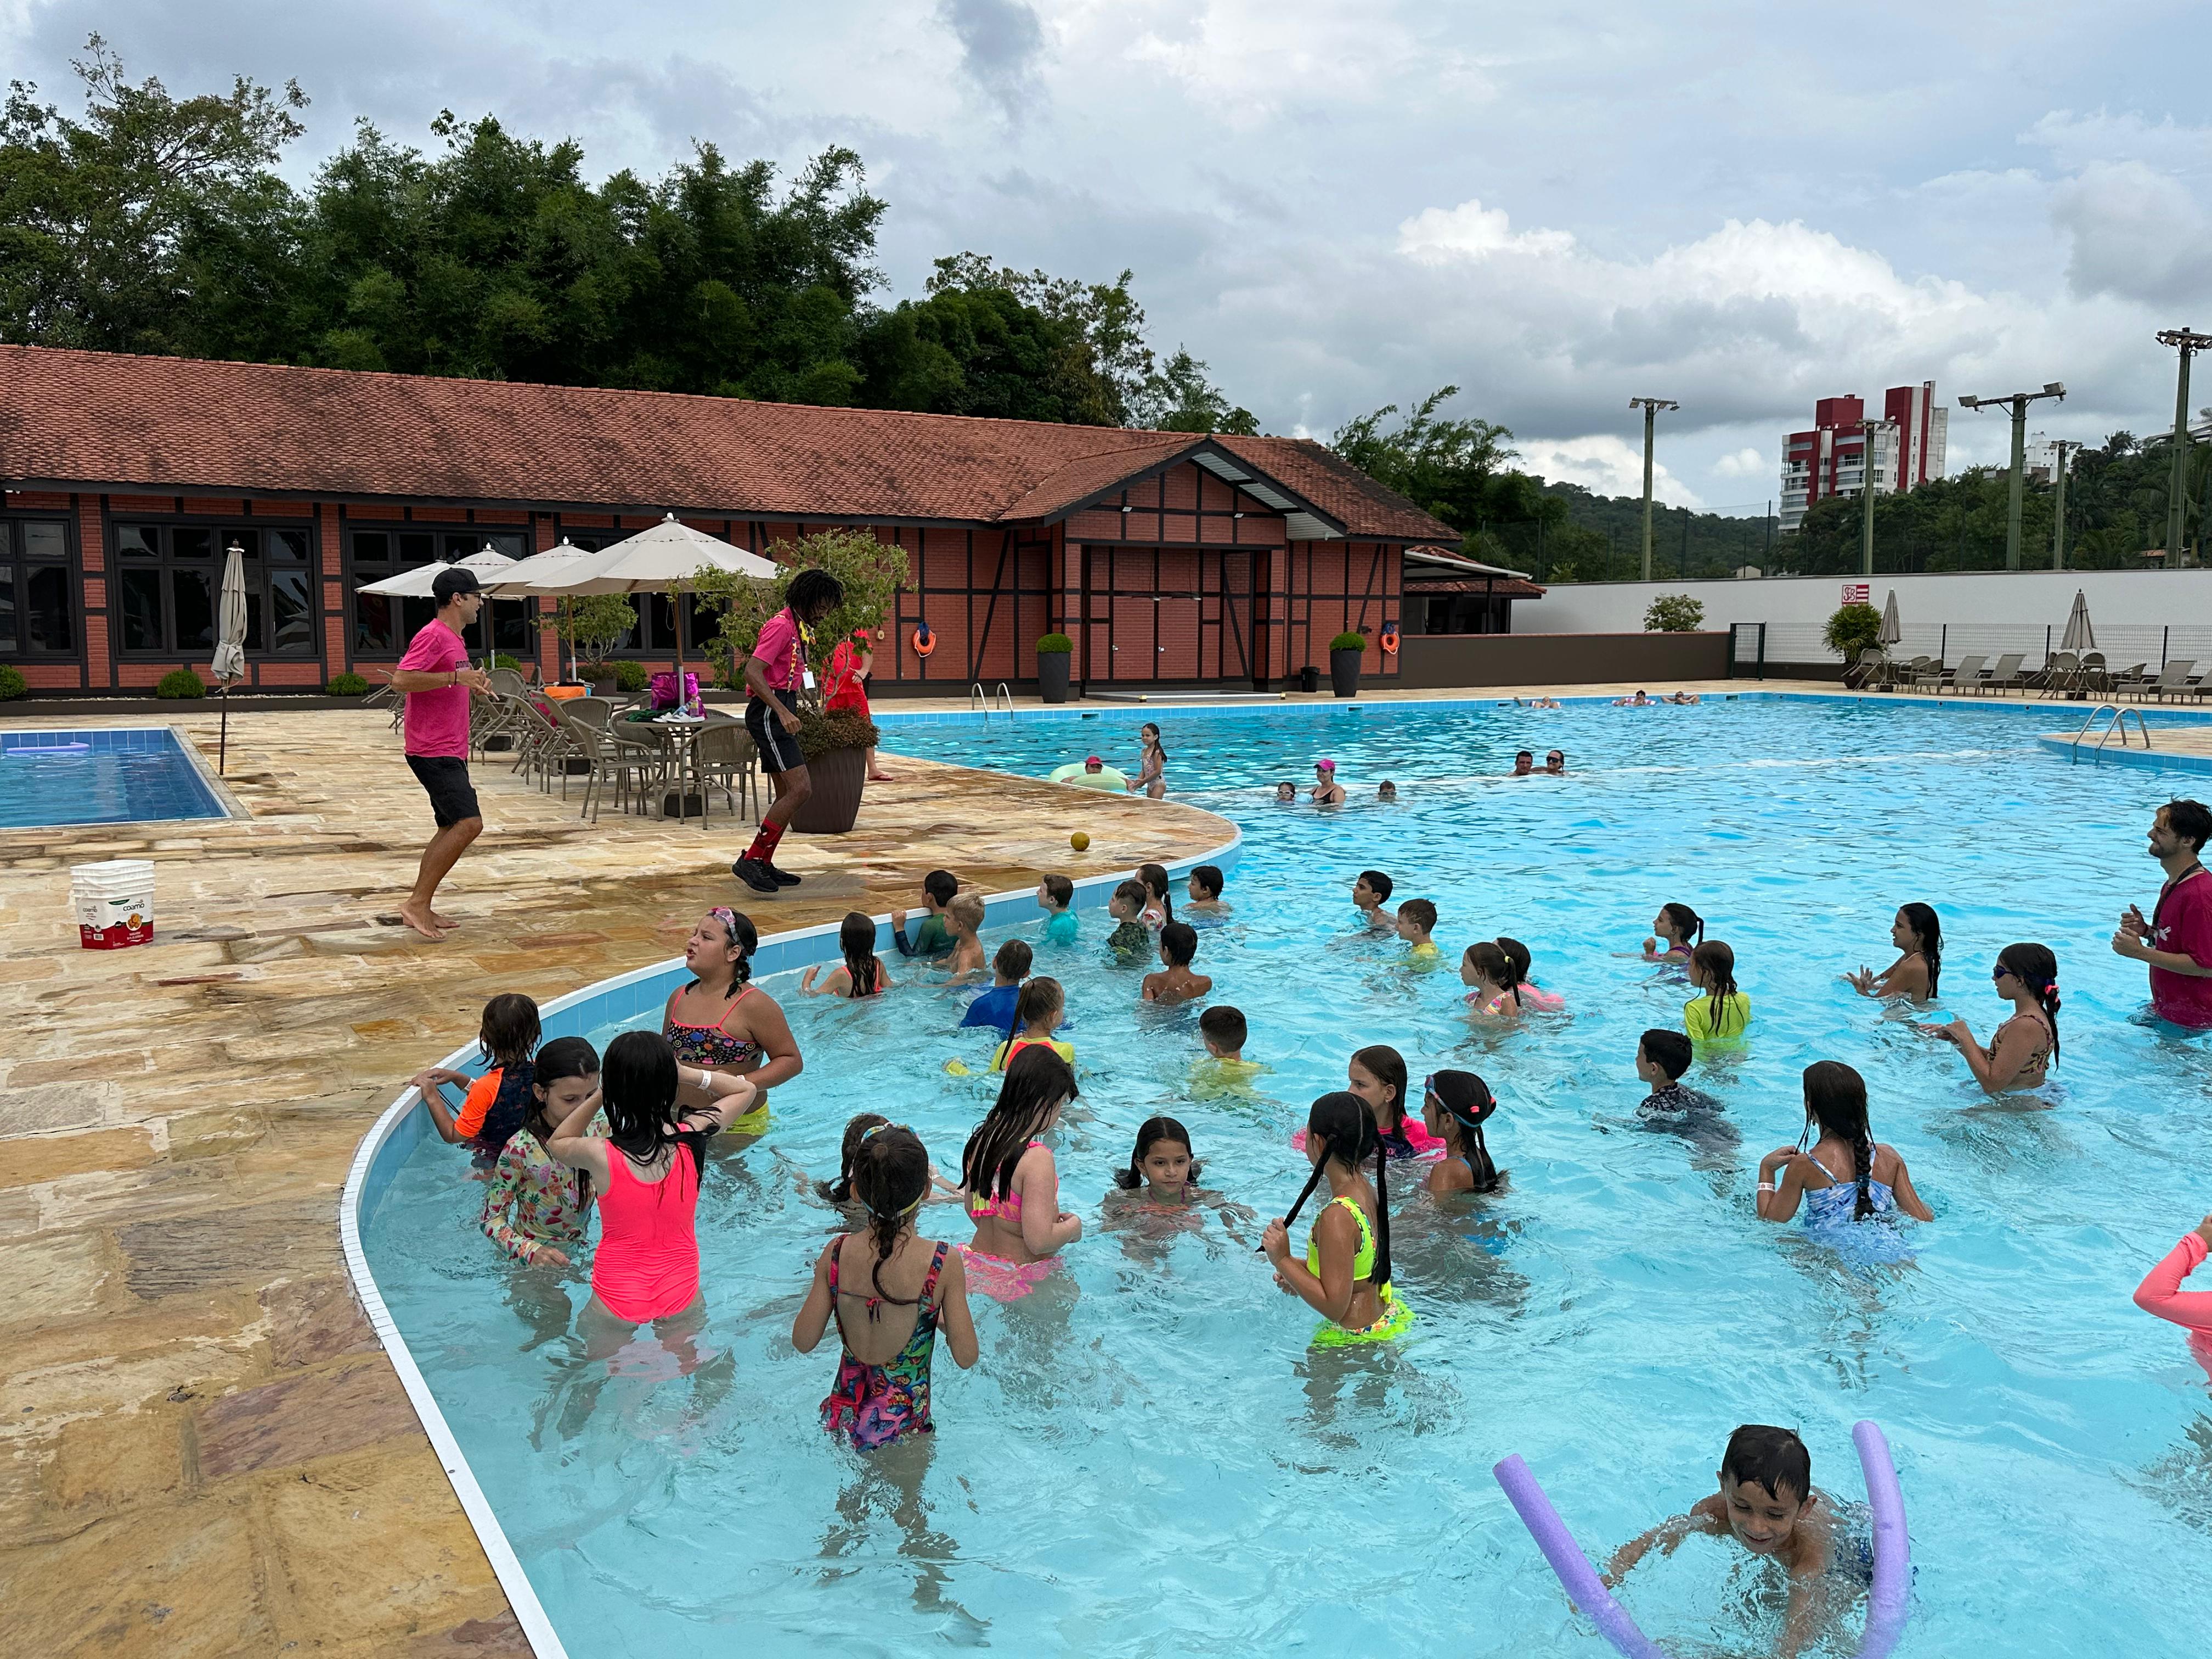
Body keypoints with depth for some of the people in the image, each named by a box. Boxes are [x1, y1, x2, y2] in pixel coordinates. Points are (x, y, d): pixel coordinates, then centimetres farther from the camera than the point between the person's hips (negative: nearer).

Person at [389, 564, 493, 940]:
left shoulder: (453, 638, 18)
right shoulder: (432, 635, -13)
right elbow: (401, 681, -24)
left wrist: (472, 686, 14)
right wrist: (456, 677, -24)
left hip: (450, 751, 11)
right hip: (433, 751, -11)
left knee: (452, 828, 12)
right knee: (469, 822, -18)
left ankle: (421, 908, 17)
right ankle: (417, 902, -14)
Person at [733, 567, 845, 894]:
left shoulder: (800, 628, 18)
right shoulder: (781, 626, -14)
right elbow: (752, 672, -23)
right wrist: (782, 712, -31)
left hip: (780, 714, 11)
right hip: (769, 715, -11)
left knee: (787, 794, 11)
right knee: (801, 788, -17)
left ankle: (764, 865, 17)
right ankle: (750, 860, -15)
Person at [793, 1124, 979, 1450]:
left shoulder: (836, 1253, -12)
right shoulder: (944, 1262, -19)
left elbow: (802, 1342, -3)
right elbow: (966, 1357, -13)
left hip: (842, 1419, 4)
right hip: (904, 1424, -4)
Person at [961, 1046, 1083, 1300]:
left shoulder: (981, 1139, 0)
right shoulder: (1036, 1158, -25)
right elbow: (1040, 1240, -28)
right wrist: (1073, 1226, -7)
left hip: (978, 1268, 8)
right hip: (1025, 1277, -8)